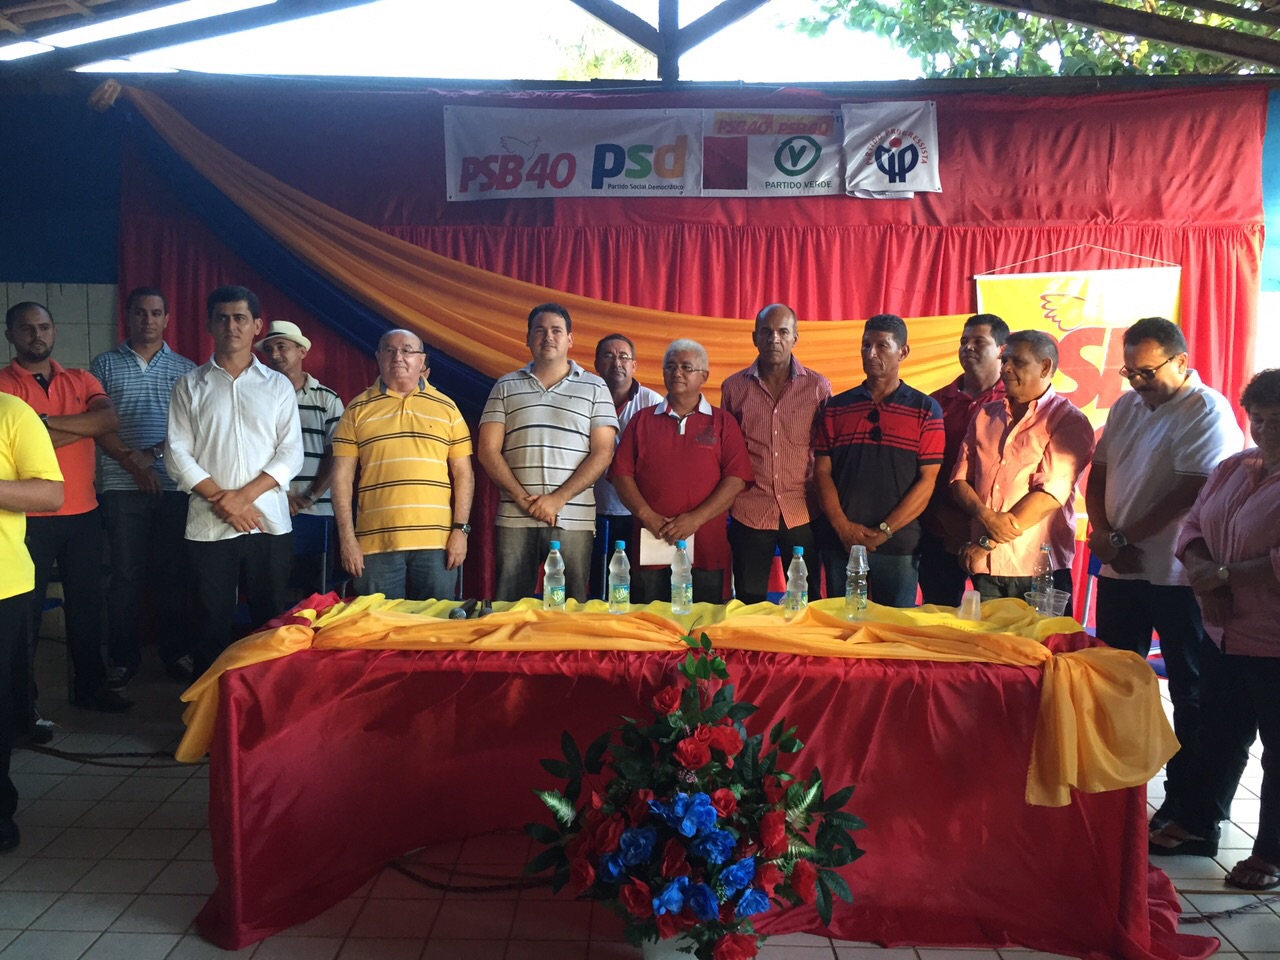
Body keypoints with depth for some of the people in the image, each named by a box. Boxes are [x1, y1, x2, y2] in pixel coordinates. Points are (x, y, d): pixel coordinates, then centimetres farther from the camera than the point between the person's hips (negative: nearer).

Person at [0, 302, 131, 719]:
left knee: (86, 604, 14)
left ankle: (90, 686, 29)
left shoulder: (81, 380, 10)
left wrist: (47, 421, -15)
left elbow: (110, 420, -8)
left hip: (83, 515, 4)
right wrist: (84, 426, -10)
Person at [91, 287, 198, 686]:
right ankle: (123, 658, 14)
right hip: (123, 486, 0)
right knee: (126, 575, 3)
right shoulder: (105, 365, 8)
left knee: (172, 573, 6)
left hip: (175, 485, 1)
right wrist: (133, 463, -10)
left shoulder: (185, 369, 9)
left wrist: (155, 453, -11)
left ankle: (176, 653, 16)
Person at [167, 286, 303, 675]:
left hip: (270, 524, 0)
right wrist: (221, 499, -11)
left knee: (272, 622, 6)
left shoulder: (278, 385, 8)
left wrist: (244, 495, -12)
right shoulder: (190, 386, 7)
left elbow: (291, 453, 0)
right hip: (209, 526, 0)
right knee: (213, 623, 5)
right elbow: (179, 454, 1)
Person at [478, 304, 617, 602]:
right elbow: (488, 451, 4)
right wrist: (524, 499, -9)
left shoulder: (594, 388, 7)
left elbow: (603, 452, -1)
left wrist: (558, 498, -11)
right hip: (515, 519, 1)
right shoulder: (506, 387, 11)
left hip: (574, 520, -1)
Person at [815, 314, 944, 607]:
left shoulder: (925, 410, 1)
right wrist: (843, 527, -8)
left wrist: (884, 531, -10)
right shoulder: (837, 407, 8)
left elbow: (928, 479, -4)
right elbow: (822, 470, 4)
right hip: (841, 543, 2)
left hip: (899, 547, -2)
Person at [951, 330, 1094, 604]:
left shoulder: (1069, 421, -4)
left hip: (1038, 570, -4)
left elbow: (1051, 493, -14)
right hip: (984, 567, 4)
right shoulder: (985, 416, 13)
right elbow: (960, 479, 9)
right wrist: (985, 516, -12)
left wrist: (987, 543, -14)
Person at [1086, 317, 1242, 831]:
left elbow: (1192, 490, -19)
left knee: (1189, 692, 5)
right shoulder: (1125, 407, 11)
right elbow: (1097, 475, 12)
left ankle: (1183, 803, 16)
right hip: (1119, 571, 7)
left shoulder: (1208, 411, -11)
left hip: (1178, 576, -7)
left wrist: (1123, 538, -15)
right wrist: (1103, 535, -4)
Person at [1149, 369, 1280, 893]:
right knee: (1218, 736, 19)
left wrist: (1225, 575, -21)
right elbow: (1194, 524, 10)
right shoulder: (1232, 469, 8)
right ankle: (1195, 825, 34)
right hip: (1225, 633, 7)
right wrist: (1200, 568, -8)